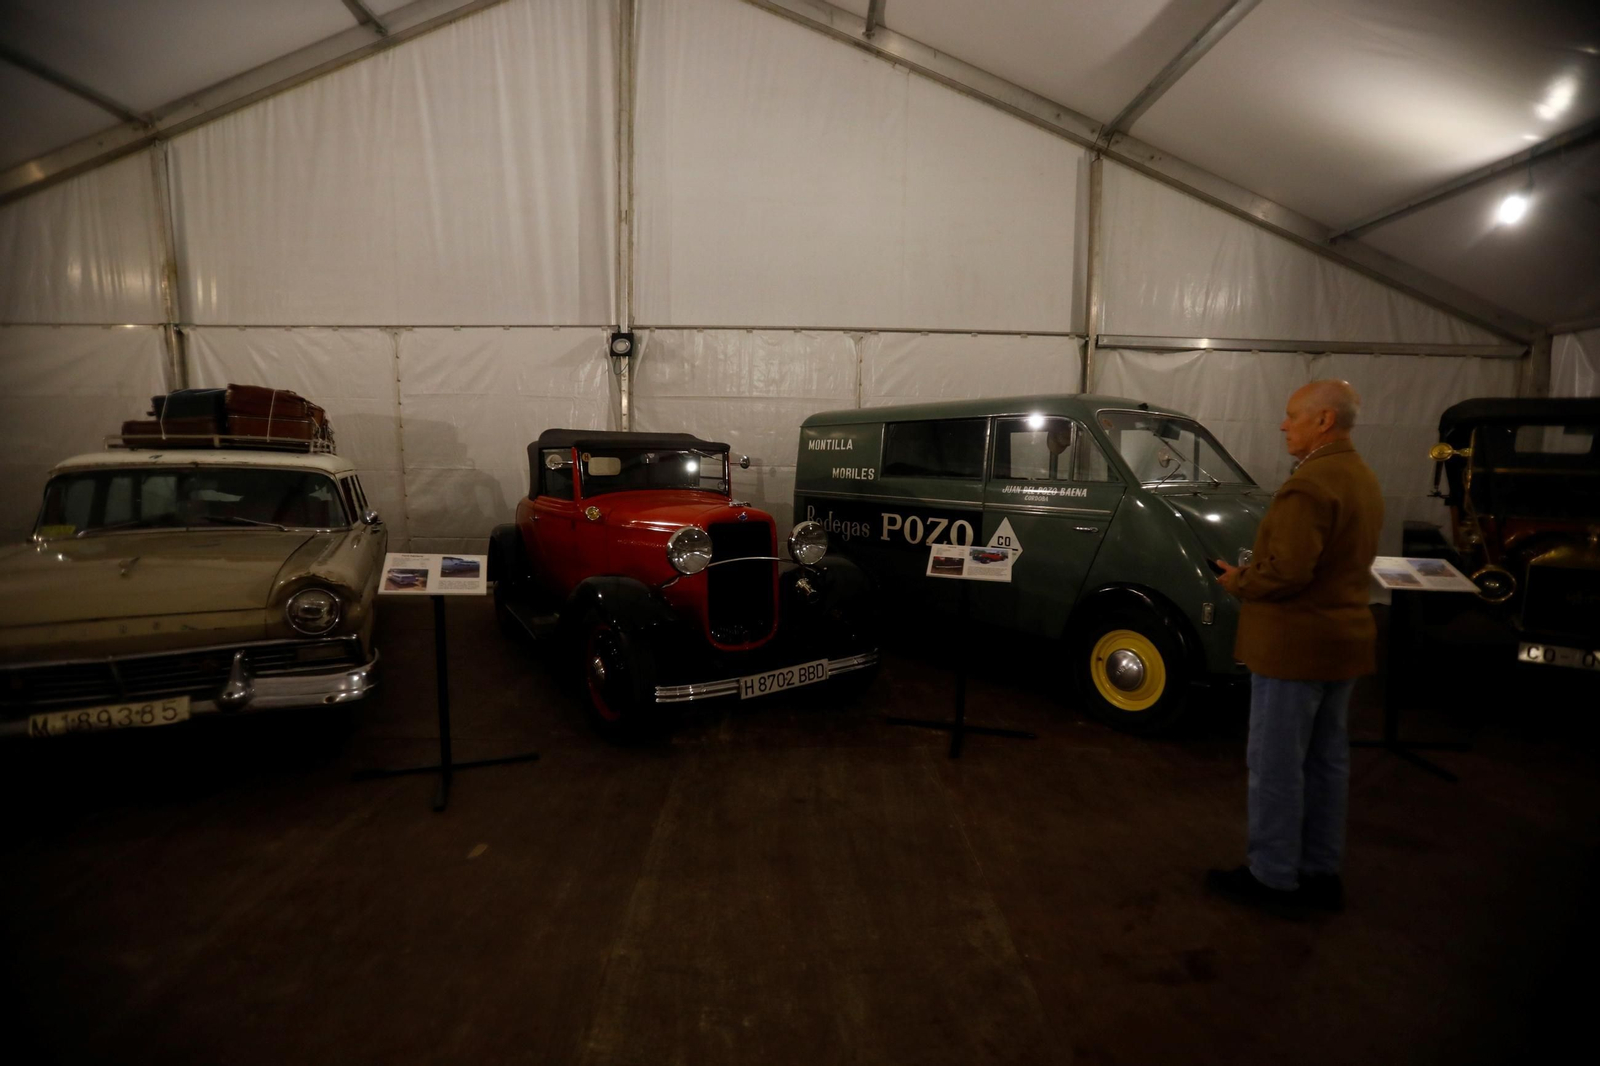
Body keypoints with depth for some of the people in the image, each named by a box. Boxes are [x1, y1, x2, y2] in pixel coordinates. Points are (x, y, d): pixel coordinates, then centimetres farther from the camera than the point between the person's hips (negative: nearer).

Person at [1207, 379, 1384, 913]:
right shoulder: (1363, 478, 11)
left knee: (1276, 764, 2)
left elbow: (1287, 571, -27)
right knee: (1327, 760, 17)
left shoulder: (1310, 484, -21)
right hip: (1343, 641, 10)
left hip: (1294, 645, -10)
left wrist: (1239, 582, -9)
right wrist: (1254, 572, 9)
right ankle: (1321, 871, 29)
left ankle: (1272, 875, 14)